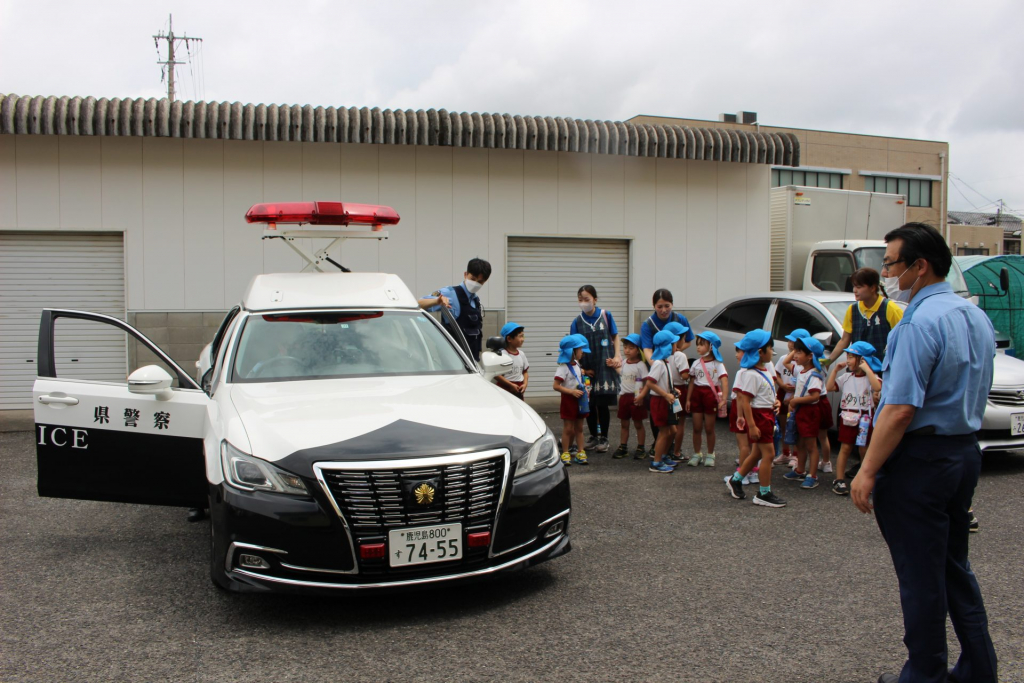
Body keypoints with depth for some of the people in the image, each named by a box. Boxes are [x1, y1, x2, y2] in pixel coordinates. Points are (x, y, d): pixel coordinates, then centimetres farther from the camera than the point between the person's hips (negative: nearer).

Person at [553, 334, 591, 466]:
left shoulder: (576, 364, 7)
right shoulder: (564, 367, -18)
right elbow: (556, 386, -21)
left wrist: (584, 390, 9)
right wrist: (572, 392, -25)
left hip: (579, 399, 7)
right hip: (568, 400, -7)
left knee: (579, 428, 12)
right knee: (568, 429, 0)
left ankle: (580, 452, 18)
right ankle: (565, 453, 10)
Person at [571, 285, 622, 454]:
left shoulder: (605, 315, 0)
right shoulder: (577, 321, 1)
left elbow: (615, 337, 8)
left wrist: (617, 356, -5)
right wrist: (581, 369, -7)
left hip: (605, 366, -1)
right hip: (587, 369, 2)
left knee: (603, 404, 1)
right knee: (589, 405, 7)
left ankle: (603, 438, 15)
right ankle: (594, 436, 23)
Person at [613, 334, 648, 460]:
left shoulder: (640, 365, -12)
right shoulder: (624, 364, 8)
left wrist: (641, 396, -22)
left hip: (636, 398, -6)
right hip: (624, 396, 6)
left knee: (638, 424, 4)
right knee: (624, 424, 12)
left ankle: (640, 449, 13)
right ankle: (623, 448, 20)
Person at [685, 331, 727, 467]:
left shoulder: (718, 364, -6)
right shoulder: (696, 363, 6)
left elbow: (724, 381, -17)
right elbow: (692, 382, 10)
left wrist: (724, 399, -30)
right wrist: (688, 399, 5)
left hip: (711, 394, -3)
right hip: (697, 394, 3)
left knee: (709, 428, 4)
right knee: (697, 427, 6)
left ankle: (710, 455, 18)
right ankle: (697, 454, 18)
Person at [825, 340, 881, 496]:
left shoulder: (870, 377, -7)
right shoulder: (846, 377, 6)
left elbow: (877, 387, -29)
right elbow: (829, 387, 0)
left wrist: (866, 369, -28)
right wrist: (835, 369, -2)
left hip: (864, 419, -3)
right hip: (847, 417, 3)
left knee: (864, 449, 6)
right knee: (845, 448, 2)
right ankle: (839, 480, 2)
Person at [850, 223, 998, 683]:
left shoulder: (919, 324, -21)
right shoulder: (977, 317, 9)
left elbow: (901, 409, -25)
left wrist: (867, 471, -20)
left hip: (921, 459, -9)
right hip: (966, 452, 9)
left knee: (921, 576, 4)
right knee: (955, 567, 20)